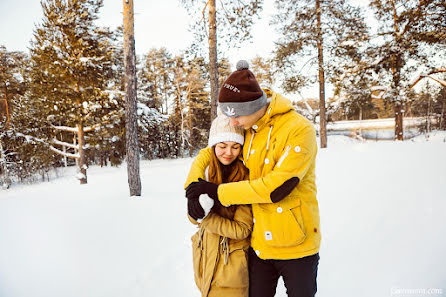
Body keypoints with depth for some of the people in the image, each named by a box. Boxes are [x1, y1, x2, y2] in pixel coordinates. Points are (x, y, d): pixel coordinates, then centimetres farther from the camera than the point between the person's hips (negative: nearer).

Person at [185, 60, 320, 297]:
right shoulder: (246, 132, 0)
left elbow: (276, 186, -26)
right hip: (260, 244, 5)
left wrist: (219, 192, -20)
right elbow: (207, 153, 11)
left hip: (296, 245, -5)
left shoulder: (299, 129, -19)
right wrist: (194, 185, -10)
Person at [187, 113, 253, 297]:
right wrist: (199, 205, -21)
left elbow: (242, 229, -17)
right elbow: (194, 218, 0)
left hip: (231, 265, -5)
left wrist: (205, 218, -20)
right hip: (205, 256, 6)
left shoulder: (245, 178, -18)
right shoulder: (207, 171, -1)